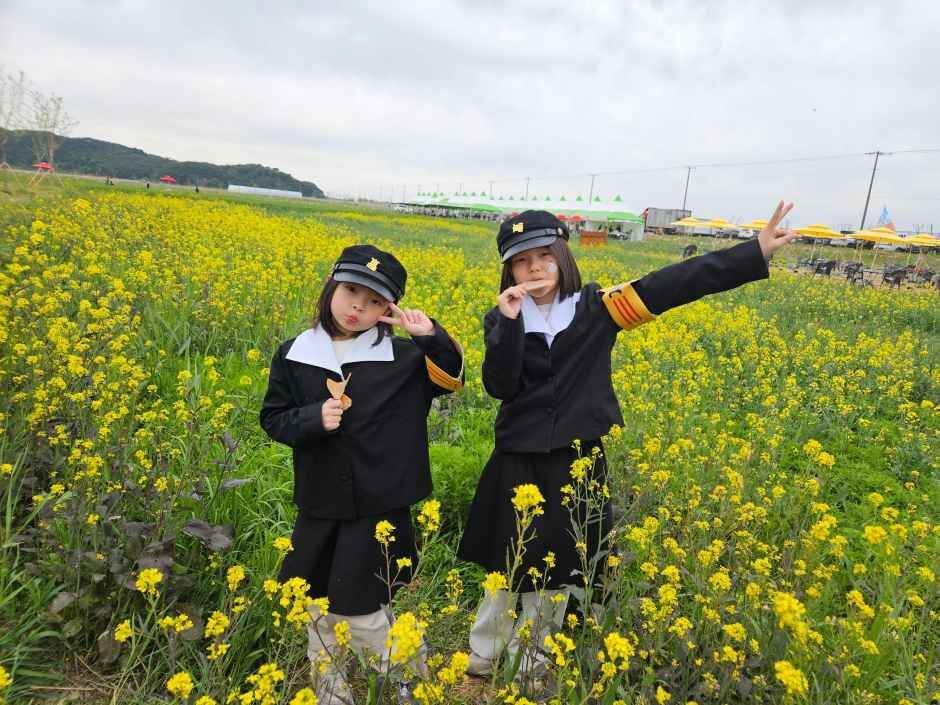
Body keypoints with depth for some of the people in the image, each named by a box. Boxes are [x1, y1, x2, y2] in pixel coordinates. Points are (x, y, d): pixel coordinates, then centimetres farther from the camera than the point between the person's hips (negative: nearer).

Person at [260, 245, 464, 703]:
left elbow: (451, 378, -5)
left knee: (359, 611, 2)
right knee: (316, 608, 16)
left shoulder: (402, 356, -6)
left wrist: (432, 337, -21)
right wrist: (313, 419, -18)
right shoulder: (294, 354, -1)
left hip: (379, 506, -3)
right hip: (319, 504, 4)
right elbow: (273, 420, 3)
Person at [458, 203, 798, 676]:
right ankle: (481, 660, 37)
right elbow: (500, 387, -13)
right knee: (509, 570, 14)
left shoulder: (595, 309, -4)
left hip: (577, 463, 0)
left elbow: (671, 286, -11)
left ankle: (525, 667, 36)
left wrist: (755, 253, -16)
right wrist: (509, 322, -24)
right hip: (519, 464, 0)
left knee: (555, 576, 14)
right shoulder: (501, 319, -2)